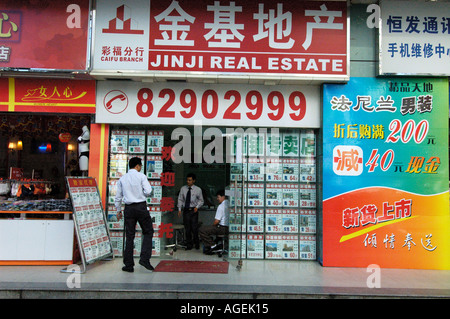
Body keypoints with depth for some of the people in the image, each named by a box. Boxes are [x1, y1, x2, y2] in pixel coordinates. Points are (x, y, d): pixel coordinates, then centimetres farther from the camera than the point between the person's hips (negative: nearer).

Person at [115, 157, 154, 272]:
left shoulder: (122, 178, 9)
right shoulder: (141, 176, -3)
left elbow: (118, 197, 12)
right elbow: (148, 192, -12)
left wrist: (118, 211, 21)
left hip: (129, 208, 4)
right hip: (141, 207, -4)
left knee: (129, 236, 8)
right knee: (148, 232, 8)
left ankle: (129, 265, 11)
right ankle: (144, 258, -4)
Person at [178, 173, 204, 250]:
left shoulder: (198, 189, 0)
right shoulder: (183, 189, 5)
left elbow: (201, 200, 8)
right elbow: (180, 199, 10)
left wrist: (197, 207, -9)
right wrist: (179, 209, 1)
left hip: (193, 210, -2)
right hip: (185, 210, 2)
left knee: (194, 228, -4)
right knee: (187, 229, 4)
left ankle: (196, 244, 16)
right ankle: (189, 245, 18)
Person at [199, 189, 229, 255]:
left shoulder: (221, 206, -17)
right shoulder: (228, 204, 9)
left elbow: (217, 221, -17)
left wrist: (213, 225, 4)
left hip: (222, 228, -10)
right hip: (228, 227, 10)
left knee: (201, 230, -8)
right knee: (207, 229, 24)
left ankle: (212, 245, -1)